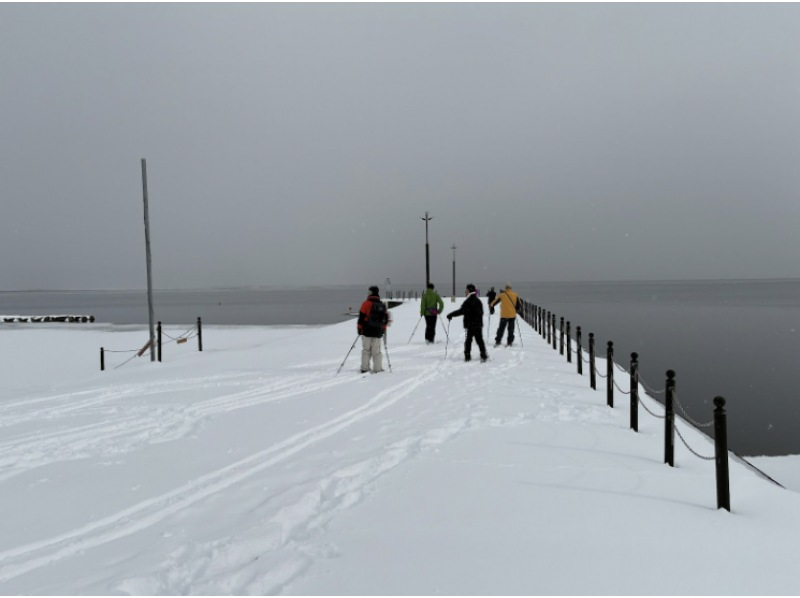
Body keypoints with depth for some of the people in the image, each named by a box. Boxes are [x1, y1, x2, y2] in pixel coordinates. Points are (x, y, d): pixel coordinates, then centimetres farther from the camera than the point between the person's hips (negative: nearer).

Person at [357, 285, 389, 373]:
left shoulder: (366, 304, -7)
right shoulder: (382, 305, 8)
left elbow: (361, 317, -8)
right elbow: (386, 318, 12)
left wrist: (360, 328, 1)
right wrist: (383, 328, 23)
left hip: (367, 331, -3)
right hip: (378, 332, 3)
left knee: (366, 350, 5)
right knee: (376, 351, 8)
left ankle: (364, 368, 4)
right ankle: (377, 369, 5)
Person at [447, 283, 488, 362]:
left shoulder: (468, 301, -16)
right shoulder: (478, 301, 11)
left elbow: (461, 311, -22)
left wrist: (451, 315, -15)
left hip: (471, 325, -7)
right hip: (479, 324, 7)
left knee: (468, 340, 1)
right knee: (479, 340, 11)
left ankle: (467, 356, 3)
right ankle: (483, 355, 8)